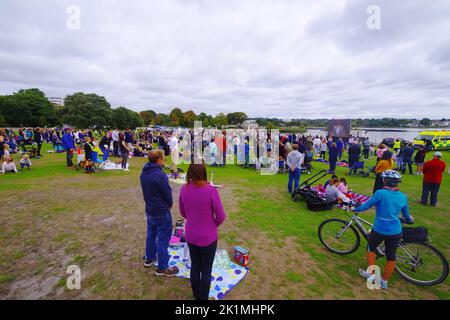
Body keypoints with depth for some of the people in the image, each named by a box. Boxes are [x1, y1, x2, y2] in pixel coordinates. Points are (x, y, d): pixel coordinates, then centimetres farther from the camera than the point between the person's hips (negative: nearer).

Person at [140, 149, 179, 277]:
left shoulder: (143, 173, 0)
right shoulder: (160, 174, -27)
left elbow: (147, 190, 8)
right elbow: (167, 192, -18)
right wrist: (170, 203, 1)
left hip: (149, 210, 9)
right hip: (161, 212, -9)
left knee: (151, 234, 24)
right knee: (163, 239, 4)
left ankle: (149, 258, 42)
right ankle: (162, 268, 16)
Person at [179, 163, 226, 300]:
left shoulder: (184, 189, -12)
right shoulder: (211, 190, -26)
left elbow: (183, 213, 2)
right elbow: (221, 217, -16)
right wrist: (212, 225, 4)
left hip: (190, 236, 5)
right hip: (208, 237, -4)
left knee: (195, 267, 23)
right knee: (206, 271, 17)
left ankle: (196, 296, 44)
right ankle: (203, 298, 35)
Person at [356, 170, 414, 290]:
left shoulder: (380, 193, -18)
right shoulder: (403, 197, 0)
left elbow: (366, 206, -10)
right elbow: (406, 214, 14)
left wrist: (355, 209, 9)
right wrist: (410, 219, 37)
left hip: (379, 230, -4)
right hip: (396, 232, 5)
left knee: (371, 248, 22)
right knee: (391, 256, 17)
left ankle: (371, 274, 28)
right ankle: (384, 281, 31)